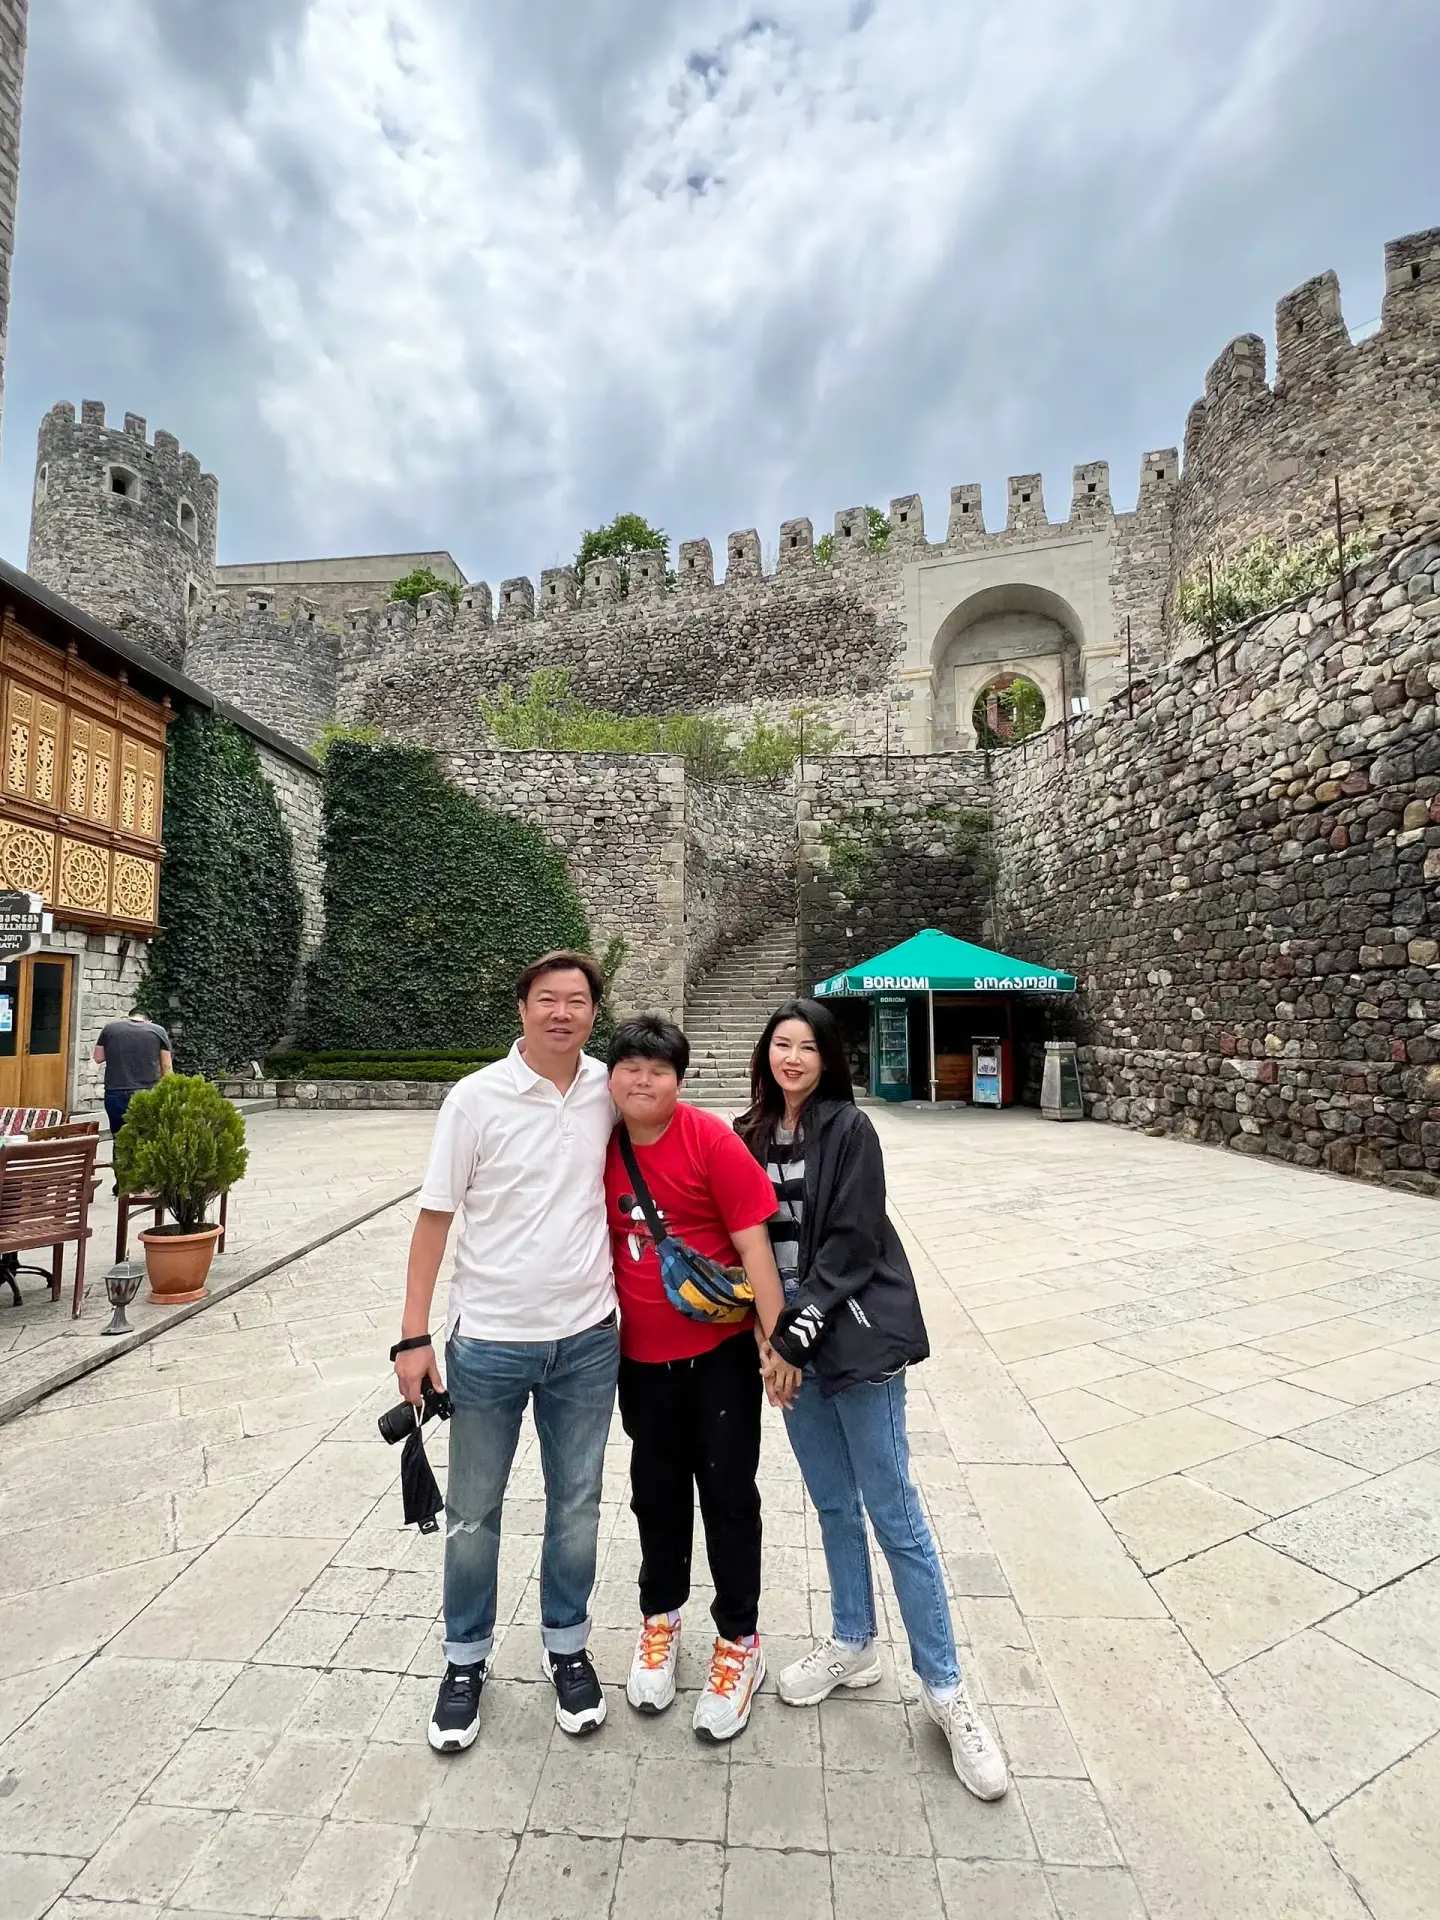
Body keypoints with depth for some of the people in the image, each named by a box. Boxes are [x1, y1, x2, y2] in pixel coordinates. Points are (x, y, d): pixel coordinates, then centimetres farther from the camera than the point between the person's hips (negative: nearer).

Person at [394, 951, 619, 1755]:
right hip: (489, 1341, -2)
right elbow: (435, 1216, -7)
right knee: (474, 1513, 16)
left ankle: (569, 1648, 42)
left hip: (587, 1339, 2)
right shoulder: (477, 1097, -12)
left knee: (577, 1508, 18)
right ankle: (467, 1661, 41)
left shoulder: (607, 1090, -5)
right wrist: (414, 1336, -9)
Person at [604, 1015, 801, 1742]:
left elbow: (753, 1240, -15)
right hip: (642, 1356, 4)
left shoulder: (711, 1141, -17)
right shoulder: (601, 1148, -5)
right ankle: (660, 1619, 44)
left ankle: (738, 1642, 33)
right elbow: (600, 1244, 6)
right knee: (657, 1493, 20)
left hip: (720, 1350, -3)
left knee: (728, 1495, 11)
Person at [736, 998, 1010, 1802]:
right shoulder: (752, 1134, 5)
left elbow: (852, 1240, -14)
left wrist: (804, 1323, -17)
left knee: (895, 1515, 3)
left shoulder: (849, 1129, -10)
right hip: (793, 1339, 5)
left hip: (857, 1336, -5)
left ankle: (946, 1691, 20)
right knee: (834, 1504, 19)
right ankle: (855, 1645, 38)